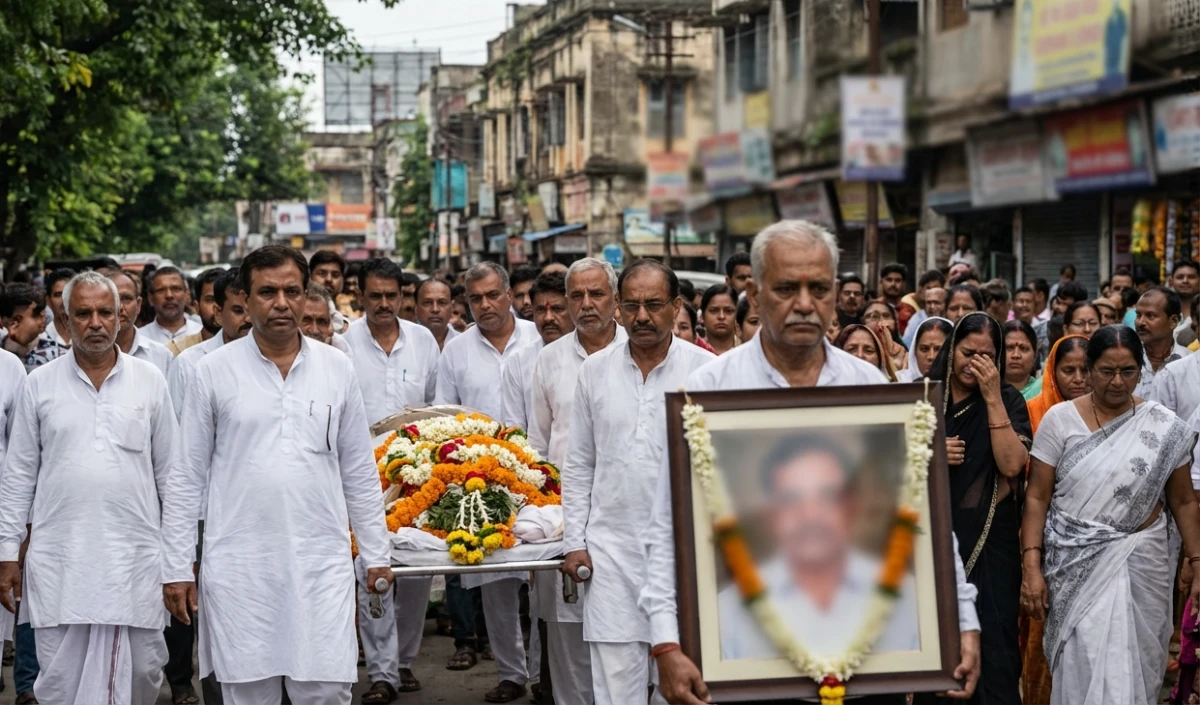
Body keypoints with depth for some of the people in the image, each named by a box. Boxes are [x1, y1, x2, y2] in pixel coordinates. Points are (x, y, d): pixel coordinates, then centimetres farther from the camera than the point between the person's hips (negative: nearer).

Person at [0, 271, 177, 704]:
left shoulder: (149, 381, 5)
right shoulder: (41, 384, 5)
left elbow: (170, 472, 8)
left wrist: (185, 553, 6)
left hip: (135, 556, 0)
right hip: (58, 559, 0)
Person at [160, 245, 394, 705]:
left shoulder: (337, 368, 6)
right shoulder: (215, 370, 1)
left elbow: (359, 471, 11)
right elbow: (187, 477, 3)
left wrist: (376, 553, 9)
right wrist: (176, 568, 0)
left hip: (322, 563, 1)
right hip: (239, 565, -1)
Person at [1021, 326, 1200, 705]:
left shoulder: (1166, 428, 0)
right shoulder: (1059, 419, -3)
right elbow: (1037, 498, -2)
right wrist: (1032, 568, -9)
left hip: (1141, 565, 1)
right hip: (1076, 565, -1)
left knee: (1136, 664, 6)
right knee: (1085, 668, -3)